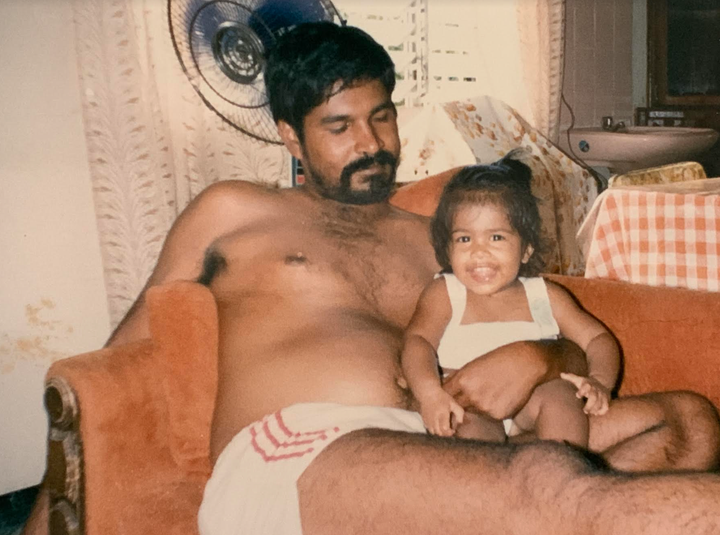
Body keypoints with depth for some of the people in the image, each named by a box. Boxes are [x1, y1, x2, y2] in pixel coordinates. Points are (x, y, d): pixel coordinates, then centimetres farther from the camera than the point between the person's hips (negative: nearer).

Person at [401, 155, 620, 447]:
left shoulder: (545, 295, 17)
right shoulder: (443, 294, 10)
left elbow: (598, 338, 17)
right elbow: (417, 341, -5)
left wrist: (599, 381, -7)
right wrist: (429, 391, -27)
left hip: (530, 404, 3)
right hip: (468, 406, -2)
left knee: (559, 392, -27)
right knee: (467, 420, -34)